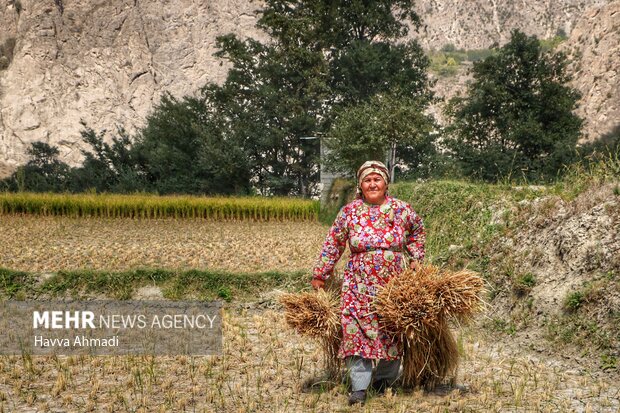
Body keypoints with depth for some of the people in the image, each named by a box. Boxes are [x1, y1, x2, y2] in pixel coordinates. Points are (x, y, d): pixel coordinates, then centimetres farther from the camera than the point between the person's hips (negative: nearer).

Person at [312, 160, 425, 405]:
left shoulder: (401, 210, -1)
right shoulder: (349, 212, -2)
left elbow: (418, 232, 17)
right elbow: (333, 245, 4)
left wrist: (415, 260, 9)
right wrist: (319, 275, 5)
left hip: (395, 284, 1)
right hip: (360, 286, -1)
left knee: (393, 333, 8)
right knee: (358, 332, -9)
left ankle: (385, 381, 25)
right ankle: (359, 388, -7)